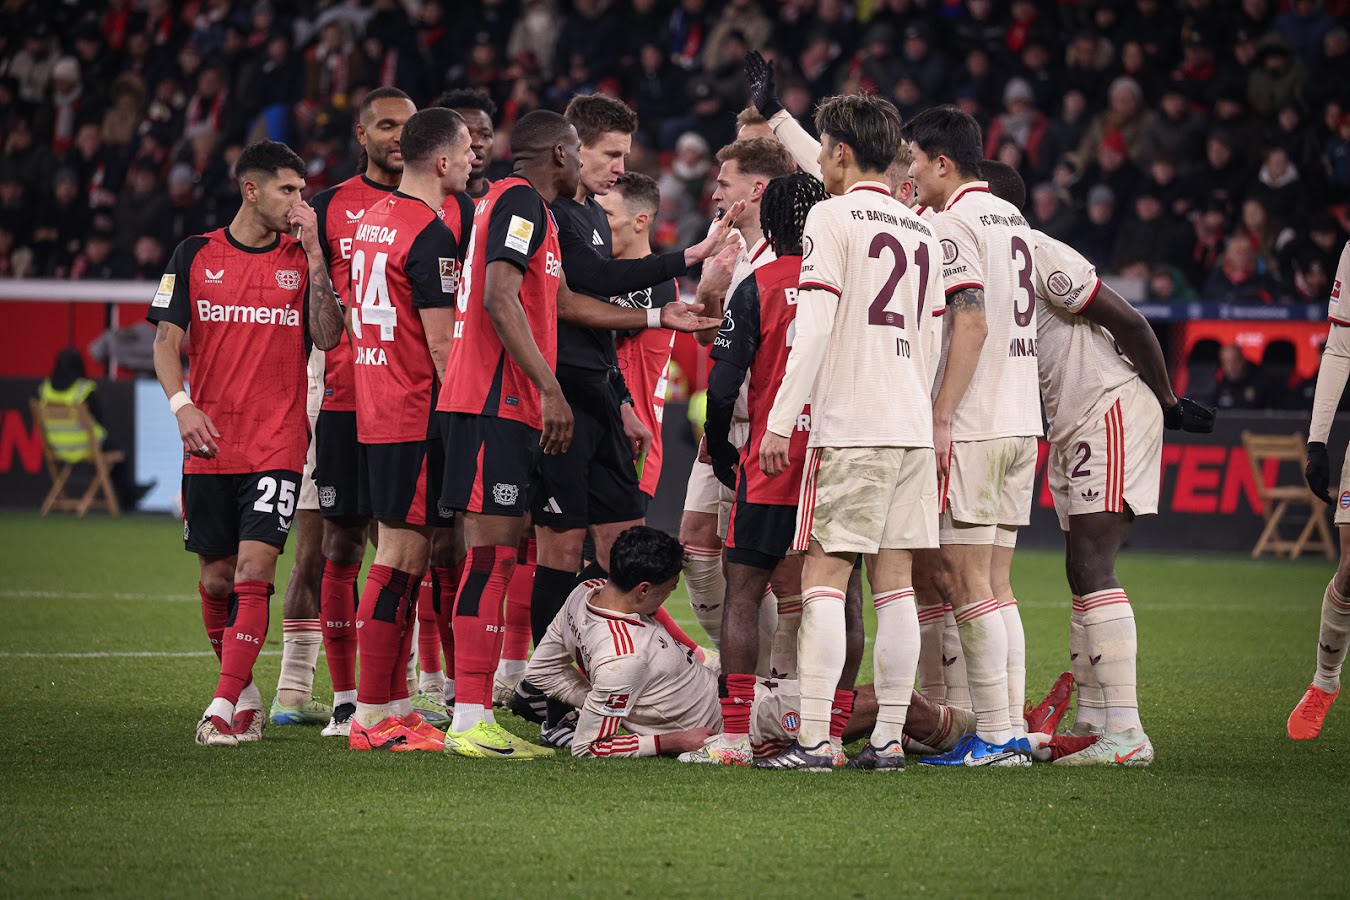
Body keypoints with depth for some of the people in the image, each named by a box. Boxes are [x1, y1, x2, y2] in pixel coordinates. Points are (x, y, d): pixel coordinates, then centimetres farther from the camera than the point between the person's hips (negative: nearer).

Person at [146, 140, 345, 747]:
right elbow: (167, 339, 6)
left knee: (253, 573, -13)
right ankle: (244, 692, 25)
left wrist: (313, 251, -7)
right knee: (216, 579, 6)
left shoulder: (302, 257, 7)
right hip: (208, 445, 1)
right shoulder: (196, 255, 6)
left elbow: (328, 337, -4)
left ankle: (224, 708, -14)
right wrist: (181, 404, -10)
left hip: (277, 445, -1)